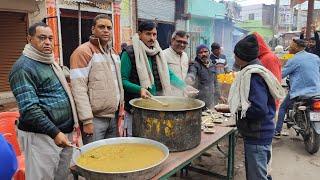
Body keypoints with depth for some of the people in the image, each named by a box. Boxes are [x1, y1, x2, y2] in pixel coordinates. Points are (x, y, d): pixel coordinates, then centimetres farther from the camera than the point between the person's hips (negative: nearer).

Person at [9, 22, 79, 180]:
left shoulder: (50, 62, 15)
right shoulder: (23, 67, -13)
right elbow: (29, 108, -19)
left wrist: (72, 123, 17)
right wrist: (55, 132, -22)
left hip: (64, 132, 8)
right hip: (41, 137, -8)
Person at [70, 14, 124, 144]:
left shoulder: (113, 53, 15)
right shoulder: (83, 52, -9)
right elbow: (78, 89, -16)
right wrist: (87, 120, -19)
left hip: (113, 117, 7)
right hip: (95, 119, -7)